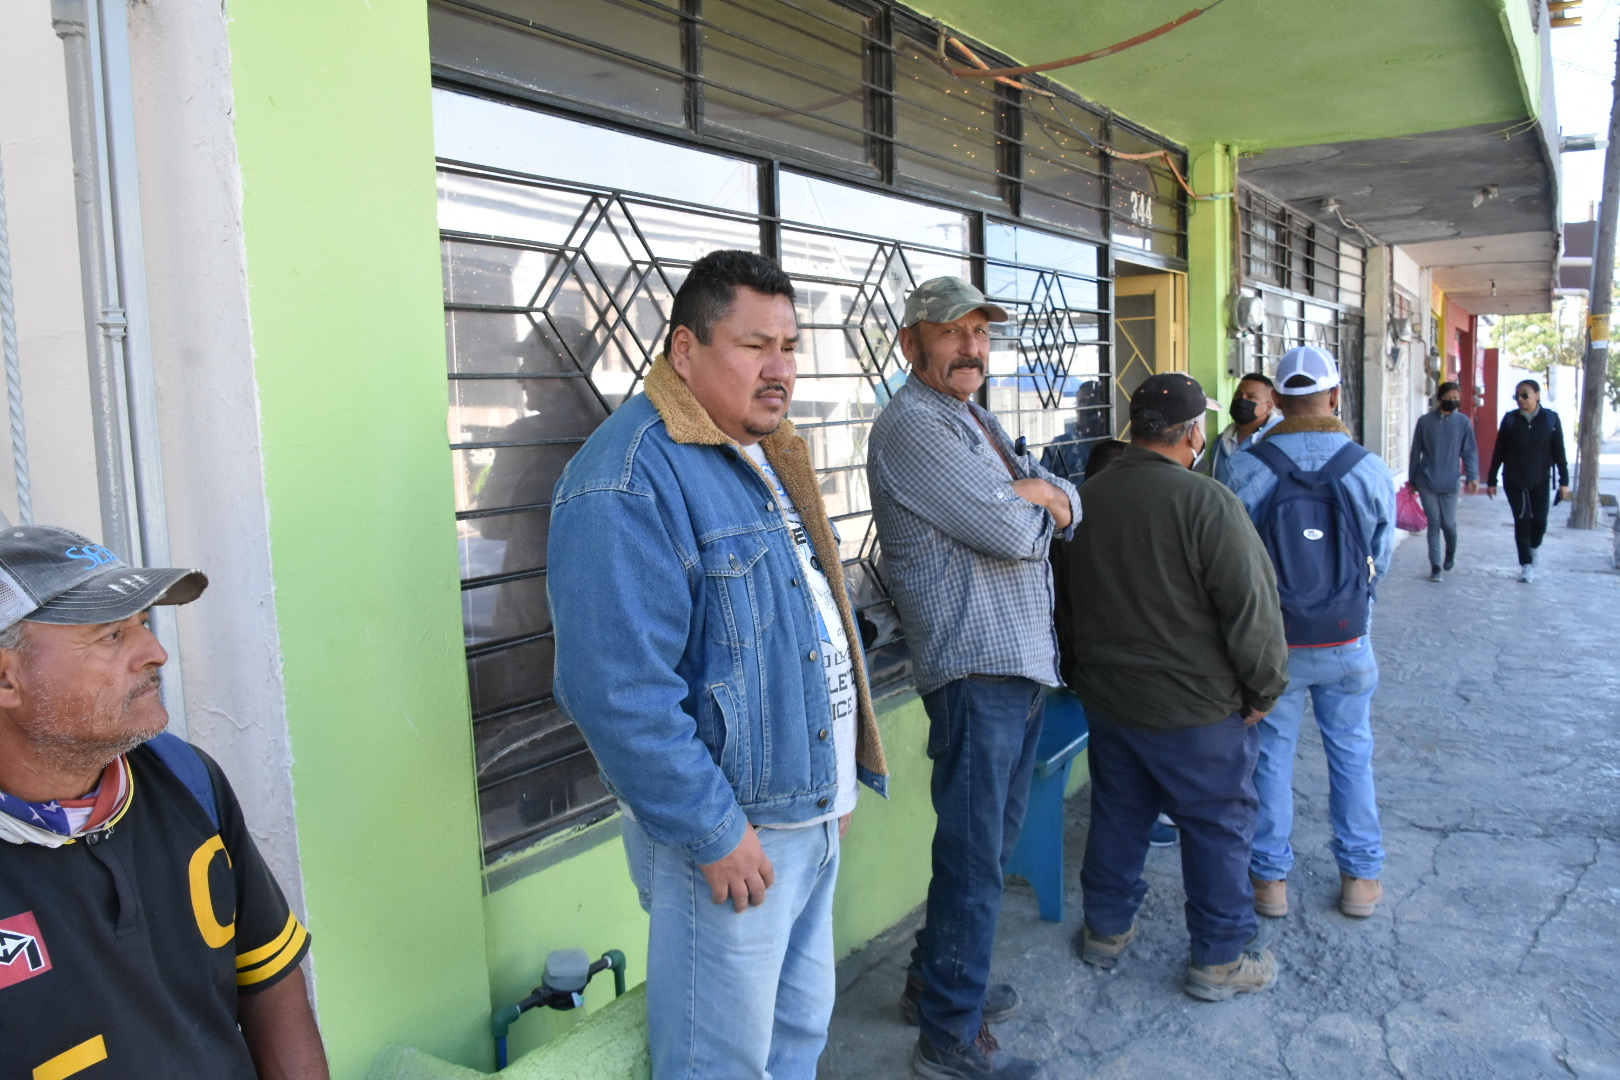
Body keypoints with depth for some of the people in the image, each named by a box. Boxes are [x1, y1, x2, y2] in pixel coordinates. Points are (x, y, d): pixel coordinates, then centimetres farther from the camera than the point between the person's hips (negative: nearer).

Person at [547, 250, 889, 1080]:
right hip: (729, 834, -9)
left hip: (813, 813, 9)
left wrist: (841, 785, 18)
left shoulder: (768, 456, 11)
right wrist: (713, 832, -22)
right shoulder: (628, 479, -22)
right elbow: (618, 691, -28)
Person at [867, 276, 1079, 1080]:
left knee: (991, 840, 19)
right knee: (974, 854, -2)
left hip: (1024, 662, 10)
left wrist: (1040, 493, -9)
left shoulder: (976, 422, 19)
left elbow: (1066, 505, 13)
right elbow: (1011, 533, -20)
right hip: (977, 667, -10)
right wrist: (1032, 505, 2)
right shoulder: (913, 425, -14)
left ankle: (936, 980, 34)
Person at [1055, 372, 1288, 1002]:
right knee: (1217, 827, 10)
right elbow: (1252, 607, -19)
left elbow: (1068, 601, 12)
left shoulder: (1083, 499, 0)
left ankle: (1105, 929, 34)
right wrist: (1264, 689, -5)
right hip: (1196, 706, -6)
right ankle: (1220, 960, 22)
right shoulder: (1205, 502, -20)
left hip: (1106, 697, 6)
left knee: (1117, 814, 20)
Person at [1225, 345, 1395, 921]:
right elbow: (1380, 560, 1)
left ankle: (1270, 876, 23)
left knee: (1271, 754, 13)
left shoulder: (1243, 468, -14)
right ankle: (1361, 877, 29)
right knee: (1351, 754, 17)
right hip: (1347, 642, 1)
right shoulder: (1370, 468, -10)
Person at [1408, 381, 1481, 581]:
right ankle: (1435, 565, 8)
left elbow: (1470, 452, 2)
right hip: (1426, 482, 0)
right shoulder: (1425, 421, 0)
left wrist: (1473, 477, -10)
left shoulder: (1463, 422, 0)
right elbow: (1416, 452, 5)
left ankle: (1450, 555, 34)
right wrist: (1412, 479, 7)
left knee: (1448, 523, 6)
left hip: (1449, 483, 0)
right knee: (1434, 523, 1)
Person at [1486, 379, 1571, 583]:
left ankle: (1534, 546, 31)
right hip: (1514, 481, 0)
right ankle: (1526, 565, 8)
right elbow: (1498, 452, 1)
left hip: (1540, 481, 0)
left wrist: (1564, 481, -2)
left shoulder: (1551, 419, -2)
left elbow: (1559, 452, 0)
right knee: (1522, 522, -1)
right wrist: (1491, 481, 0)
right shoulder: (1510, 419, -1)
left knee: (1539, 521, -2)